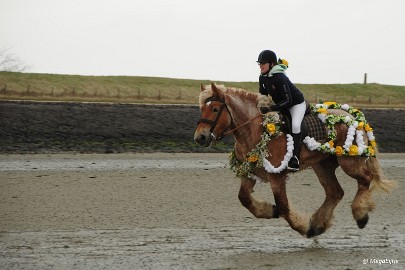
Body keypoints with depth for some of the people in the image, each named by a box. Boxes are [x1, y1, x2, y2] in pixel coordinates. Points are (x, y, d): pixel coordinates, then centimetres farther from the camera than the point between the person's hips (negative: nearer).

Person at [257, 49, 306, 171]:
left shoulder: (279, 78, -31)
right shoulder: (262, 78, -5)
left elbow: (288, 100, -32)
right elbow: (263, 96, 8)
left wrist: (271, 108, -37)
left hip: (296, 103, -9)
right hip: (281, 104, 9)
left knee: (295, 125, -31)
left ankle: (294, 158, -31)